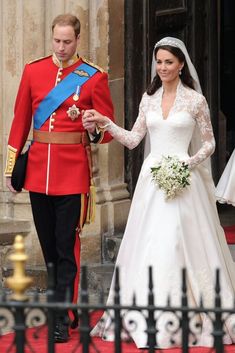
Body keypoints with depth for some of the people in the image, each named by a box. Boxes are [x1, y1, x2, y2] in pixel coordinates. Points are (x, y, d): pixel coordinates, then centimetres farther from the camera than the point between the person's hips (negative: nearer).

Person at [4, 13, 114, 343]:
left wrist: (94, 129, -22)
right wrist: (11, 165, 10)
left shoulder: (94, 77, -2)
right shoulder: (33, 71, 8)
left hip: (73, 170, -4)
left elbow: (108, 128, 1)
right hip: (38, 169, 4)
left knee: (67, 247, -5)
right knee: (49, 246, 12)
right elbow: (20, 120, 12)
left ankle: (62, 321, -3)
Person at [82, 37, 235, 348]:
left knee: (181, 245, -7)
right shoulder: (149, 99, 10)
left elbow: (209, 143, 3)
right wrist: (105, 123, 0)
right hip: (151, 178, 4)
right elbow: (133, 139, 11)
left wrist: (189, 162, -12)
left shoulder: (195, 100, -1)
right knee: (148, 245, 2)